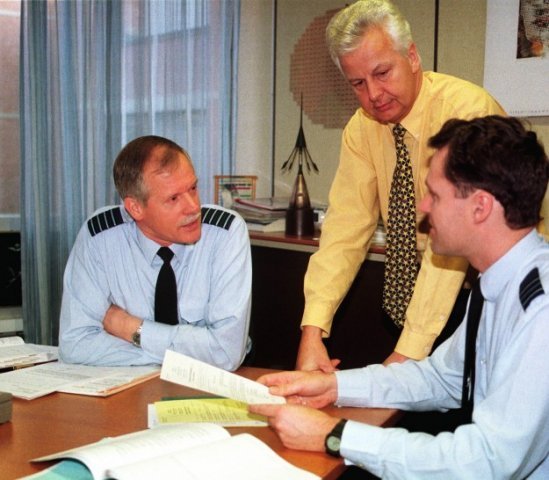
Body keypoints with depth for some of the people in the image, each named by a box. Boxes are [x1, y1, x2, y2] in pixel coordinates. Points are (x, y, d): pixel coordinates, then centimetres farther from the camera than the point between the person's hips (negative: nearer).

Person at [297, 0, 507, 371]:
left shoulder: (467, 110, -20)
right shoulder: (362, 128, -1)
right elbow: (346, 228, -8)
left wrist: (409, 353, -31)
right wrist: (313, 331, -19)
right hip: (411, 289, 5)